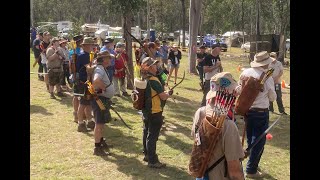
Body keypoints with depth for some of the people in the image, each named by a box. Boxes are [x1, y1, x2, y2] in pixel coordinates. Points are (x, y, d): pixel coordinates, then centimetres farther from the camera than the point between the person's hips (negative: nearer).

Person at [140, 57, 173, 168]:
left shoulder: (144, 79, 4)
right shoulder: (153, 80, -23)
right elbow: (163, 96, -21)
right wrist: (169, 93, -2)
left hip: (146, 111, 9)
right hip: (155, 113, -9)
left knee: (147, 133, 19)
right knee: (152, 136, -2)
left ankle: (147, 155, 34)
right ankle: (152, 161, 5)